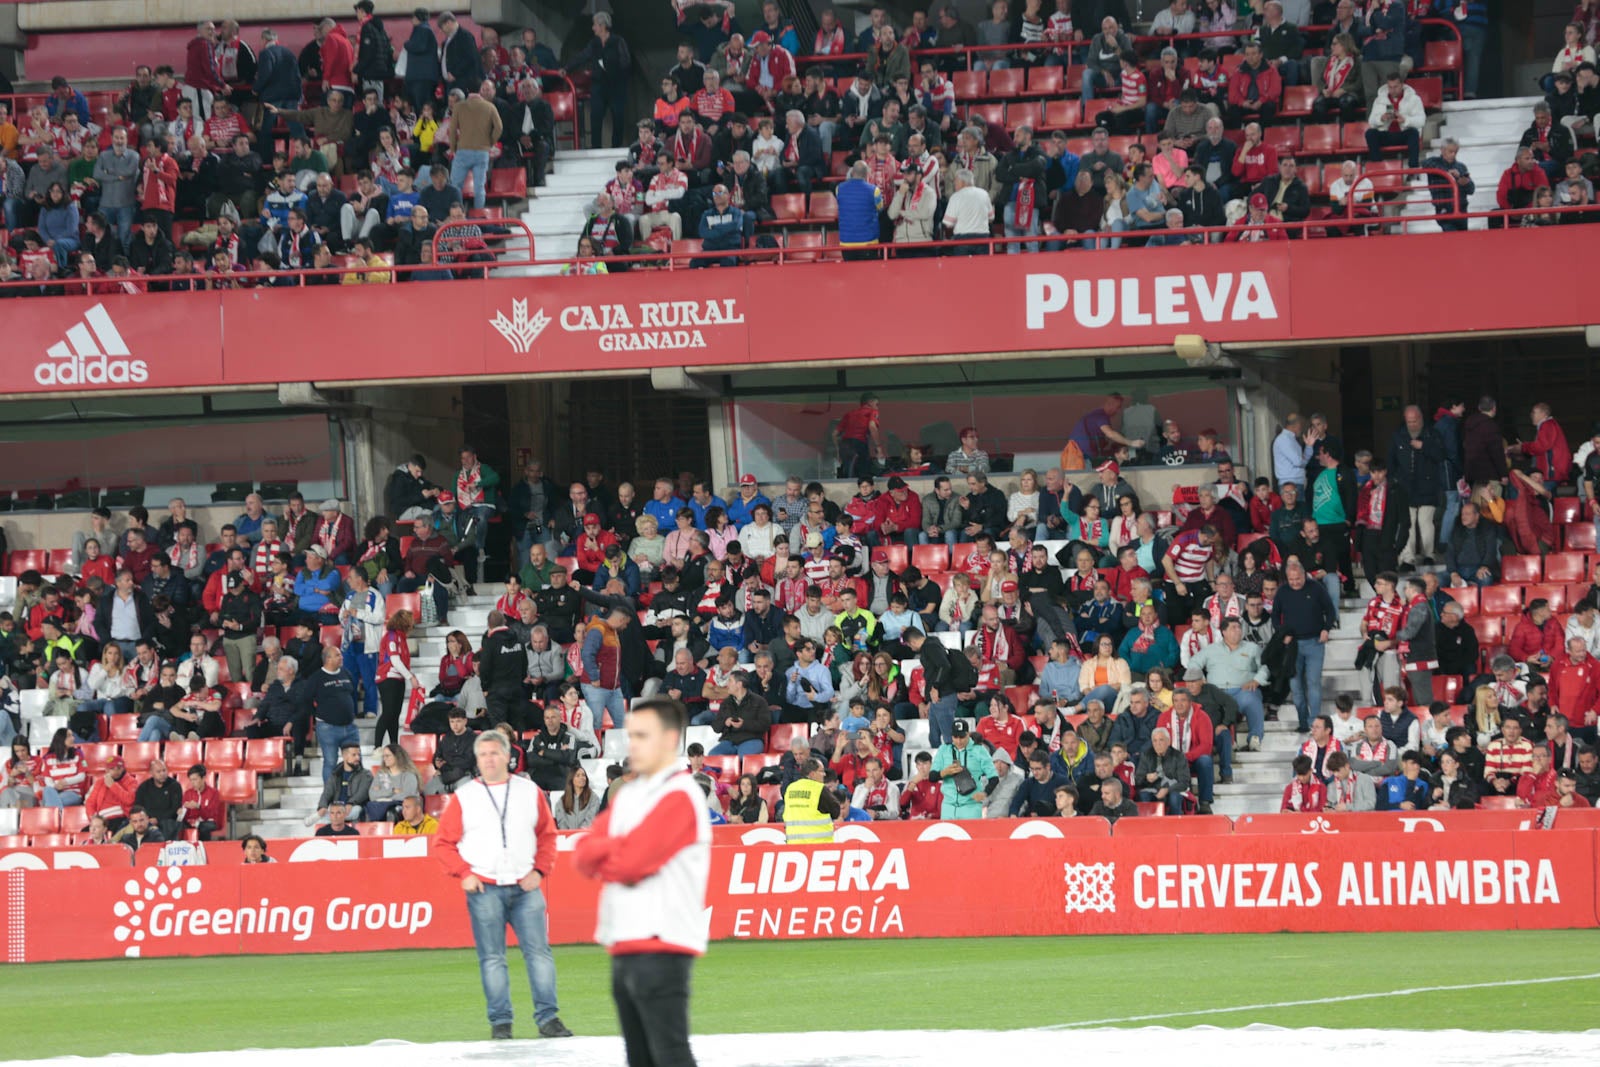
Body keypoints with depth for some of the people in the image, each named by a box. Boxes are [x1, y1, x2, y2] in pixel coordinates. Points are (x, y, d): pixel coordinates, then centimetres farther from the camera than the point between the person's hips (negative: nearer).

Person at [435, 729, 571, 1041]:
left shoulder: (530, 792, 10)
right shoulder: (464, 797, 5)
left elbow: (547, 835, 14)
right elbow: (443, 843, 6)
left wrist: (540, 870, 0)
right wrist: (464, 874, -6)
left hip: (525, 887, 1)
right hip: (484, 889, -1)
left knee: (539, 951, -3)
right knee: (492, 957, -2)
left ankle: (548, 1017, 1)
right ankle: (500, 1022, 2)